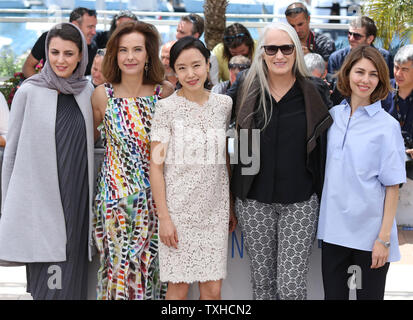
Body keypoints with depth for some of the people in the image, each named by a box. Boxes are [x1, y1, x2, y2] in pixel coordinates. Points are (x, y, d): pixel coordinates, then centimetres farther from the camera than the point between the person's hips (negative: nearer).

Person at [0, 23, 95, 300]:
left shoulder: (86, 90, 7)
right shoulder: (29, 92, -3)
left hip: (77, 199, 4)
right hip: (39, 198, -4)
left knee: (73, 279, 6)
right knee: (48, 283, -6)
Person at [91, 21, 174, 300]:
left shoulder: (166, 93, -1)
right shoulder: (103, 95, -1)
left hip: (154, 194, 1)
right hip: (115, 194, -1)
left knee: (150, 263, 7)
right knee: (119, 263, 3)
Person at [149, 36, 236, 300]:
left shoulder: (224, 104, 6)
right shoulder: (168, 107, -5)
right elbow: (156, 166, -6)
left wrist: (232, 207, 11)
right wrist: (164, 217, -11)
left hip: (214, 209, 3)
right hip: (179, 208, -3)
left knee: (213, 288, 4)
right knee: (179, 287, 2)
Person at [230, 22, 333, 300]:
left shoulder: (315, 92, -1)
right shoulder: (246, 88, 2)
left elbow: (325, 146, 4)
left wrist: (324, 196, 1)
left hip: (300, 202, -2)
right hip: (255, 200, 2)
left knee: (292, 285, -5)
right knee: (262, 280, 10)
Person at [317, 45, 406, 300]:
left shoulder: (387, 125, -7)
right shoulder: (333, 115, 6)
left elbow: (393, 187, -8)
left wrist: (384, 238, -12)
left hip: (370, 233, -4)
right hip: (333, 230, 4)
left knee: (369, 294, 6)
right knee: (333, 294, 8)